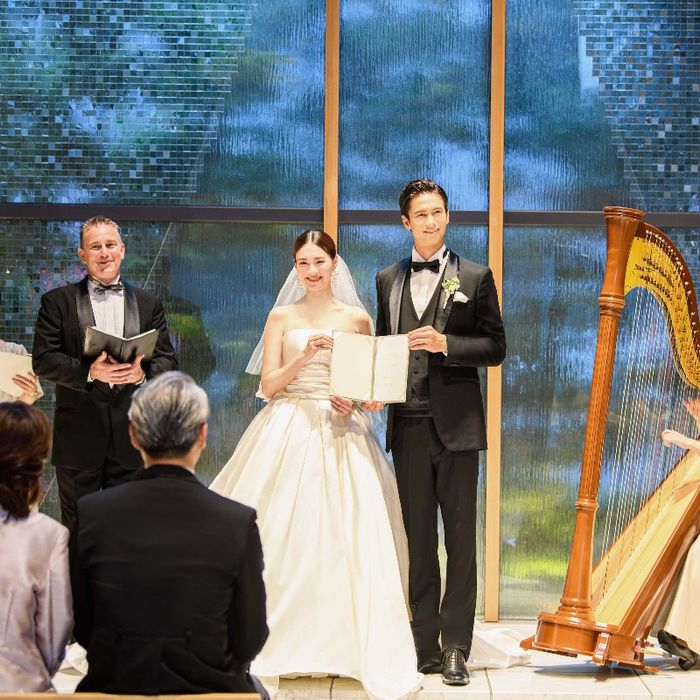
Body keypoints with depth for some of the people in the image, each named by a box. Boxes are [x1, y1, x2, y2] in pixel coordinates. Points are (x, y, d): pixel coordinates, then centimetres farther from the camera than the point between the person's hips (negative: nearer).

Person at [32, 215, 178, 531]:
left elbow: (167, 360, 7)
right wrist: (89, 372, -20)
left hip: (131, 440, 2)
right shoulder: (58, 301, 3)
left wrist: (142, 373, -15)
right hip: (79, 437, -2)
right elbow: (43, 360, -5)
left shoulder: (148, 304, 11)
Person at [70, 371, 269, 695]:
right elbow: (249, 642, -7)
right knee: (254, 689, 32)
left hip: (114, 685, 2)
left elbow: (81, 627, -1)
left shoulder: (90, 514, -10)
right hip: (207, 690, -2)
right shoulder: (239, 522, -15)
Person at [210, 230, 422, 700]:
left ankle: (346, 643, -1)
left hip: (342, 436, 0)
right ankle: (283, 643, 2)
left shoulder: (357, 319, 8)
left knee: (347, 536, -7)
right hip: (288, 432, 0)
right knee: (283, 536, -6)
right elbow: (268, 385, 1)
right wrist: (303, 355, -13)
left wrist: (355, 402, -8)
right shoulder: (282, 317, 7)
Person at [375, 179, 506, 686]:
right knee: (418, 539, 6)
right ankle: (424, 645, 11)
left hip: (456, 424, -3)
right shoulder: (388, 281, 13)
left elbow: (496, 347, 0)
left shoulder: (475, 277, 3)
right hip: (408, 425, 3)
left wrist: (446, 344, -15)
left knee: (461, 538, -1)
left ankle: (455, 648, 2)